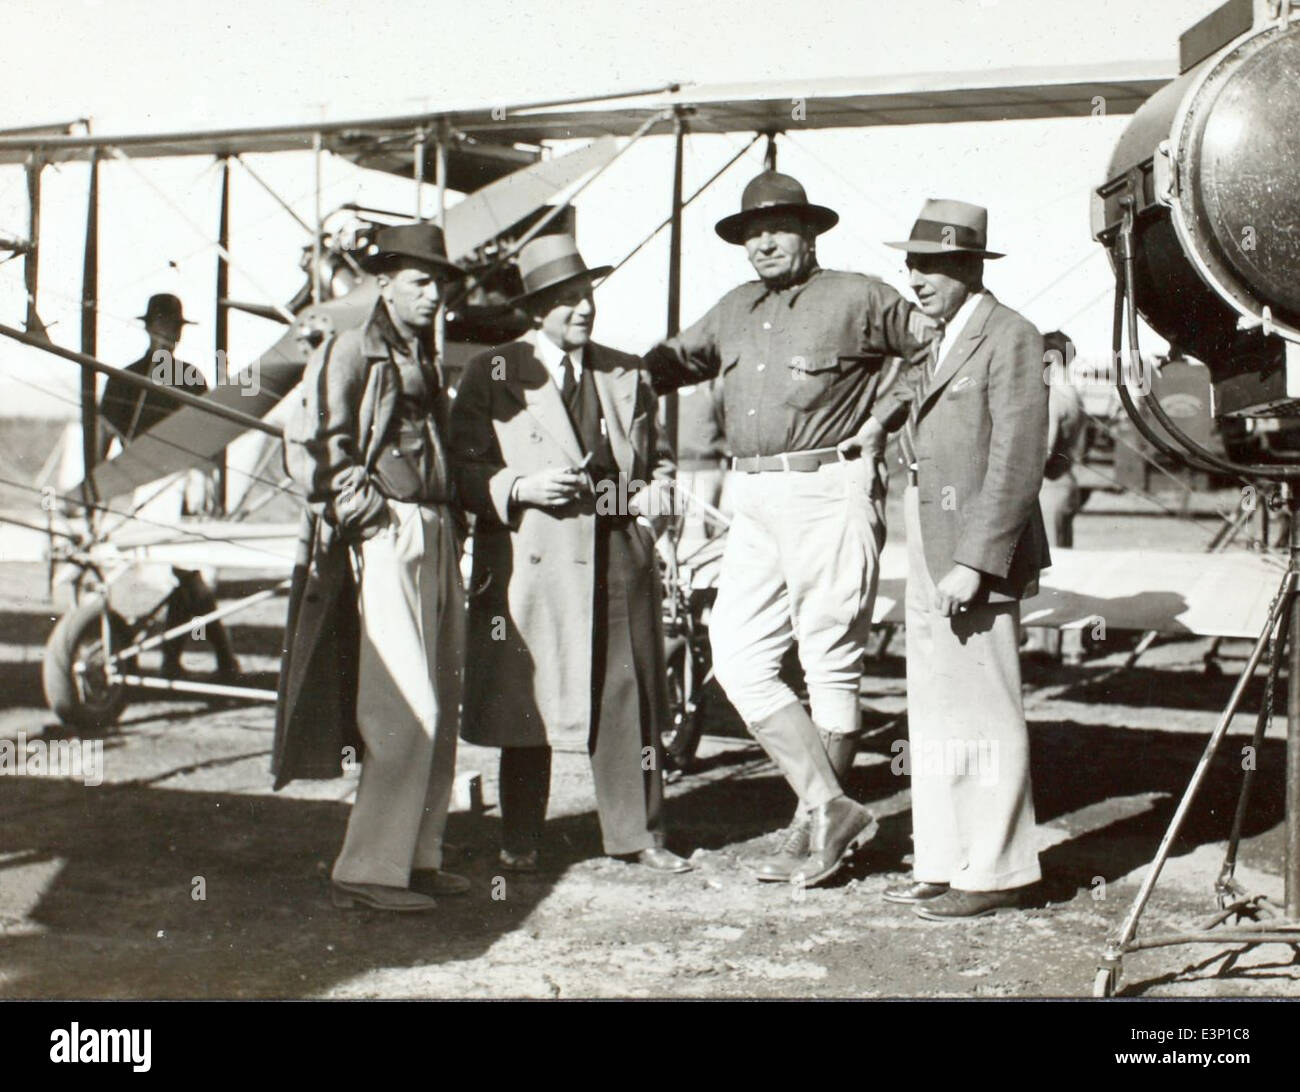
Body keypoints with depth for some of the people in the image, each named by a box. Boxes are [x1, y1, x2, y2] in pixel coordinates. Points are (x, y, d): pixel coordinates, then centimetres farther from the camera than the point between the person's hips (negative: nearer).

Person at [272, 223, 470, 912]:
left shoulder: (426, 363, 21)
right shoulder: (350, 353, -4)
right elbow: (310, 449, -13)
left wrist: (449, 523, 14)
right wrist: (368, 510, -14)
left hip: (435, 539, 9)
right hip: (384, 539, -9)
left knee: (440, 707, 10)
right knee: (406, 708, -13)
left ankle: (417, 857, 19)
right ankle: (367, 870, -6)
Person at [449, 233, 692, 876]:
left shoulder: (625, 374, 16)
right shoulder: (493, 374, 5)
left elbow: (655, 456, 25)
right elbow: (463, 470, 1)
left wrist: (658, 487, 4)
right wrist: (520, 488, -15)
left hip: (617, 554, 3)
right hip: (531, 557, -3)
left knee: (627, 695, 3)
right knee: (527, 699, 3)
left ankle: (638, 831, 14)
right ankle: (519, 842, 16)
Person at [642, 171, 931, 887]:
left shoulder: (857, 299, 0)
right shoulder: (733, 312, 18)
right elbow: (673, 362, 29)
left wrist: (886, 419, -4)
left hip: (831, 495, -6)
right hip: (754, 504, 7)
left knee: (830, 665, 1)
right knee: (737, 657, -1)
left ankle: (812, 825, 13)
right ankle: (830, 808, 5)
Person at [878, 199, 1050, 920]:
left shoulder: (1009, 338, -10)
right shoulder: (938, 346, 17)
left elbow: (1017, 461, -16)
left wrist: (974, 562, -21)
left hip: (979, 551, -9)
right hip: (930, 554, 9)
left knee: (984, 712, -2)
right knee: (934, 711, 12)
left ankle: (996, 872, 7)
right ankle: (945, 861, 22)